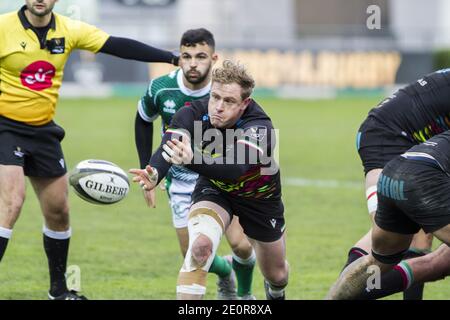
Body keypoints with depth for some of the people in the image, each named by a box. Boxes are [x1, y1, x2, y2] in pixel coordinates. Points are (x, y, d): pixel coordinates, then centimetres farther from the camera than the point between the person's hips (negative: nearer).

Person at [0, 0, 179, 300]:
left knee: (58, 211, 11)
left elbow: (120, 47, -3)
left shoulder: (68, 30, -1)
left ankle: (59, 289, 29)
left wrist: (174, 58, -7)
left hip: (43, 130, 6)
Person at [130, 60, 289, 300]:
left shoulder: (260, 128, -39)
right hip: (213, 189, 1)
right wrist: (154, 175, -69)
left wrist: (192, 160, -75)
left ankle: (275, 292, 56)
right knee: (200, 246, -31)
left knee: (277, 275, 17)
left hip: (260, 197, -1)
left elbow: (235, 168, -56)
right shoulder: (193, 113, -29)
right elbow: (167, 149, -46)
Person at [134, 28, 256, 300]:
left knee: (241, 245, -17)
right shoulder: (160, 89, -16)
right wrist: (147, 173, 5)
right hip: (181, 183, 2)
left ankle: (245, 293, 17)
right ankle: (225, 271, 37)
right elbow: (143, 122, 6)